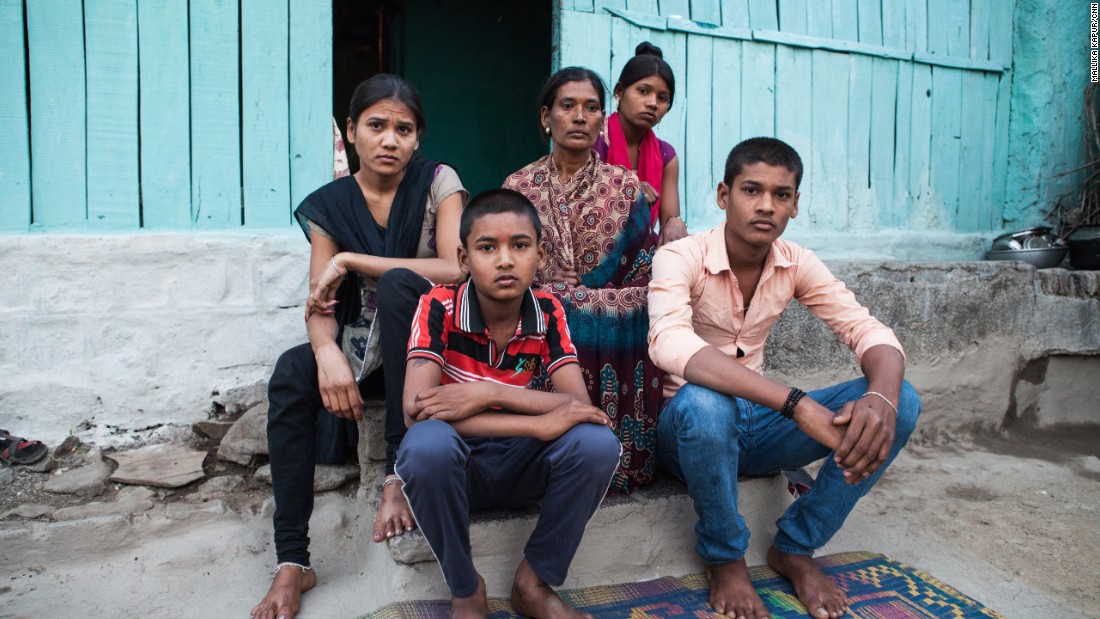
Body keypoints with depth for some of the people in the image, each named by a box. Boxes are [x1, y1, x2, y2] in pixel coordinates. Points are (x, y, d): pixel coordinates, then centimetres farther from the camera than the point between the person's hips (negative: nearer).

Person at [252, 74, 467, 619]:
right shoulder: (327, 205, 2)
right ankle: (291, 562, -19)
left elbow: (457, 270, -20)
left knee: (397, 283, -32)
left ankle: (400, 471, -26)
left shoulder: (438, 182, -5)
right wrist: (328, 351, -28)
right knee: (292, 372, -26)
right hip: (364, 349, 3)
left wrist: (350, 260, -19)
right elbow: (320, 304, -4)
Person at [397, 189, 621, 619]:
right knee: (426, 443, -36)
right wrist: (541, 424, -33)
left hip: (519, 464, 2)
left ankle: (535, 584, -3)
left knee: (597, 442, -26)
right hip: (452, 466, -2)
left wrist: (489, 393, -31)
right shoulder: (439, 306, -16)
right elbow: (416, 410, -29)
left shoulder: (547, 313, -8)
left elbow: (581, 405, -17)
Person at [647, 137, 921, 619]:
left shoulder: (797, 264, -2)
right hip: (690, 428, -4)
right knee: (703, 403, -41)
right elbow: (670, 345, -38)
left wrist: (881, 401, -35)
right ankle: (724, 557, -10)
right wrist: (796, 403, -45)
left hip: (756, 423, 5)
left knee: (902, 401, -14)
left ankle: (795, 549, 1)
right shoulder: (680, 258, -19)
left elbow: (870, 332, -10)